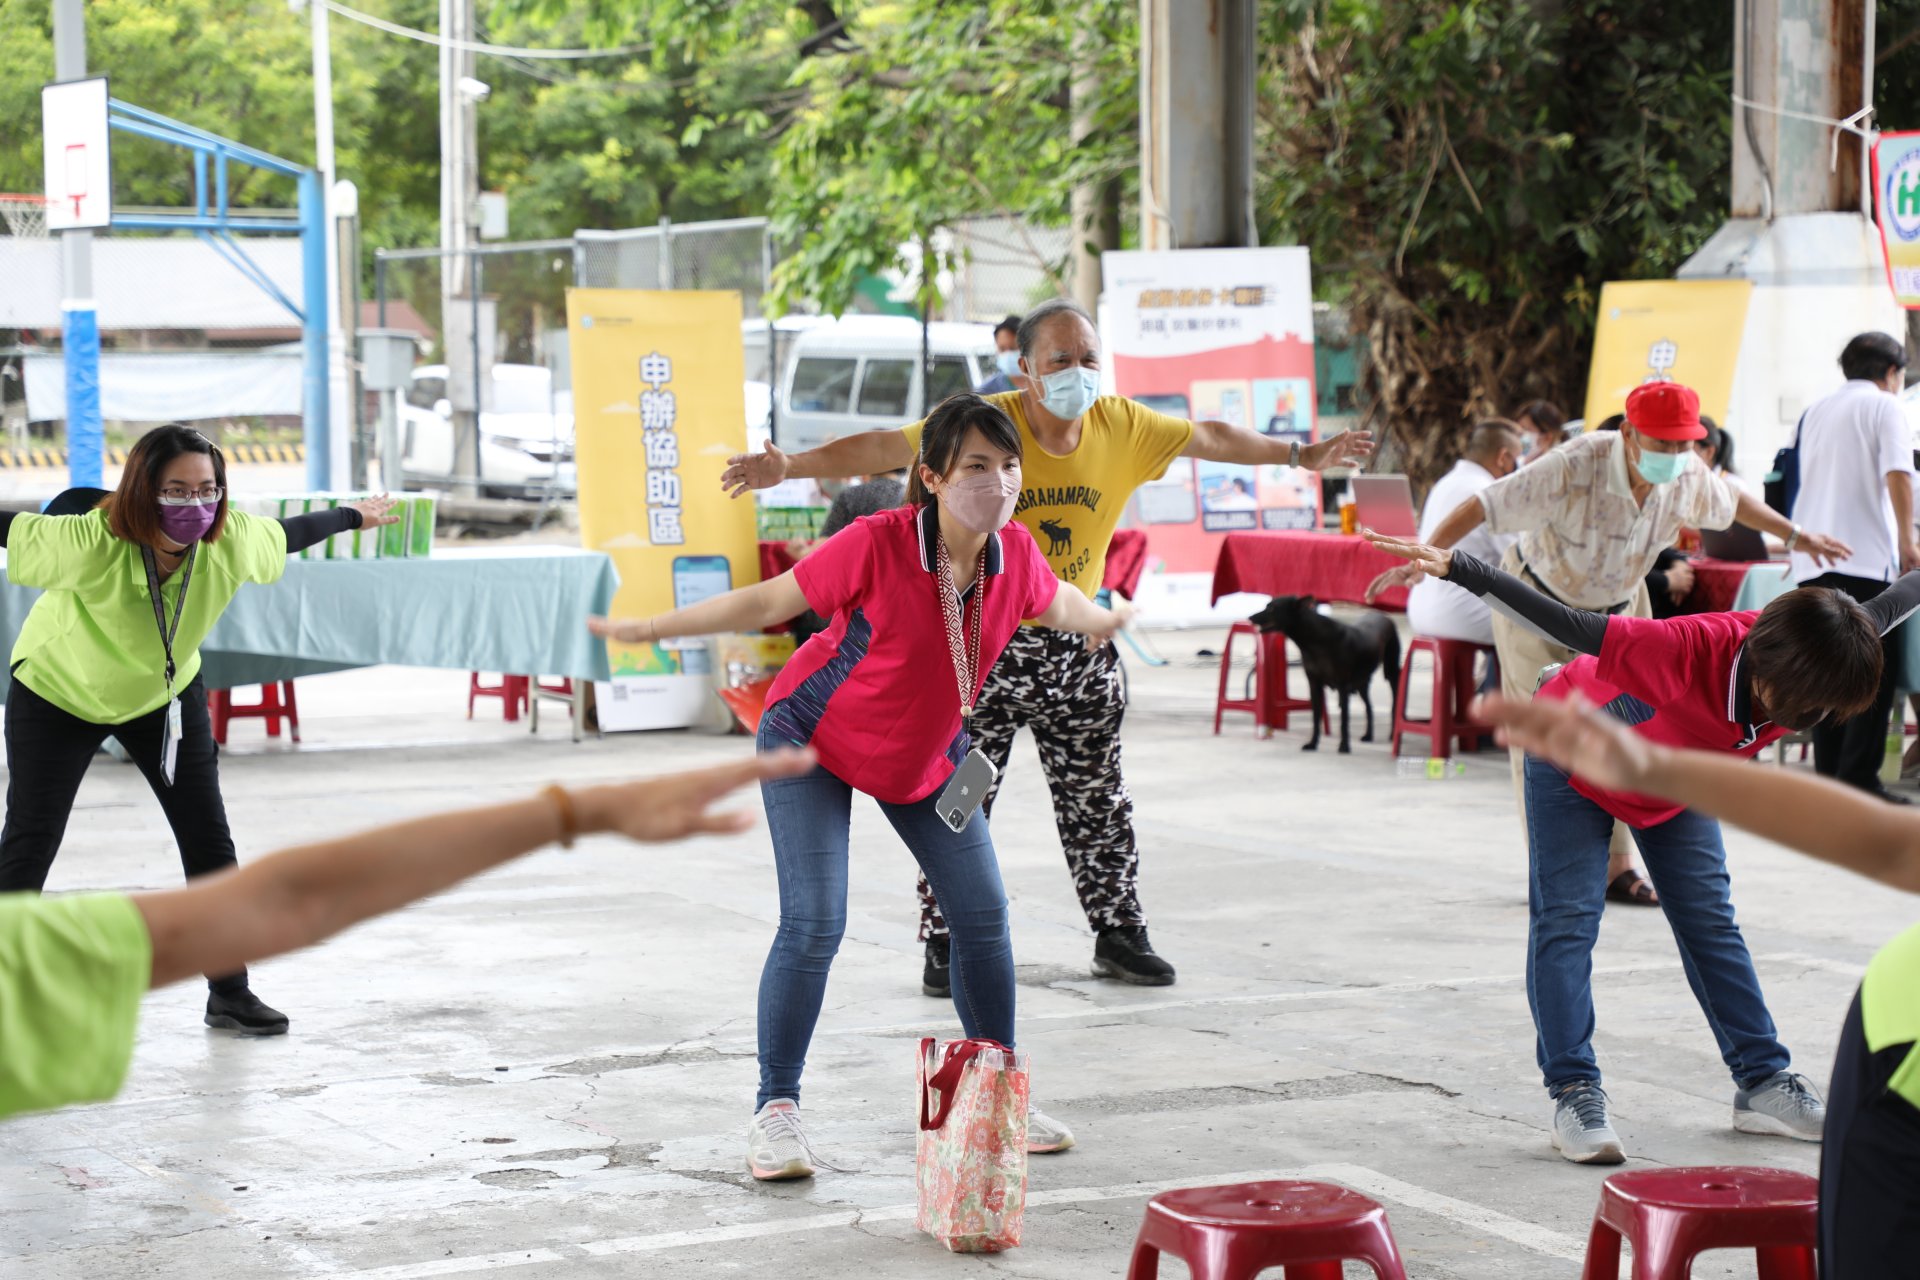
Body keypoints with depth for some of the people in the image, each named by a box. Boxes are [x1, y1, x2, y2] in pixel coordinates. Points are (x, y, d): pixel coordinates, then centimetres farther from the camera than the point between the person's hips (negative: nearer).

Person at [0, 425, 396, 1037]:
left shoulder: (232, 543, -26)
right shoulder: (87, 543, -40)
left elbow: (288, 533, -6)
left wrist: (354, 517, 12)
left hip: (167, 695, 4)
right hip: (58, 692, -4)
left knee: (209, 843, 2)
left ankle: (229, 993, 15)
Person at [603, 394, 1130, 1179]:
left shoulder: (1016, 553, -16)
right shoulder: (877, 546, -30)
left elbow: (1054, 603, 10)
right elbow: (769, 602, -20)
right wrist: (651, 630, -20)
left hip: (928, 754, 5)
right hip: (815, 740, -5)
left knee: (983, 915, 3)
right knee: (813, 923, -17)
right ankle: (776, 1112, -5)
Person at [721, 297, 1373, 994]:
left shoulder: (1123, 426, -3)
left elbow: (1212, 438, 12)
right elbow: (881, 447, -24)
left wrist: (1300, 454, 22)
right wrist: (788, 465, -36)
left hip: (1077, 645, 4)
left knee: (1097, 801, 12)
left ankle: (1119, 935, 25)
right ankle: (946, 944, 12)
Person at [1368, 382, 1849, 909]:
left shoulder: (1687, 479, -17)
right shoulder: (1572, 469, -35)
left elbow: (1734, 502, 7)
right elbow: (1482, 507, -36)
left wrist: (1797, 535, 15)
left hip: (1617, 609, 5)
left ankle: (1617, 865, 11)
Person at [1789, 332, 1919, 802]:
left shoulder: (1815, 411, 19)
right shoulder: (1882, 406, 0)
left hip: (1811, 559, 6)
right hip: (1866, 555, -6)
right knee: (1875, 671, -4)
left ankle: (1828, 776, 8)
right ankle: (1859, 780, -10)